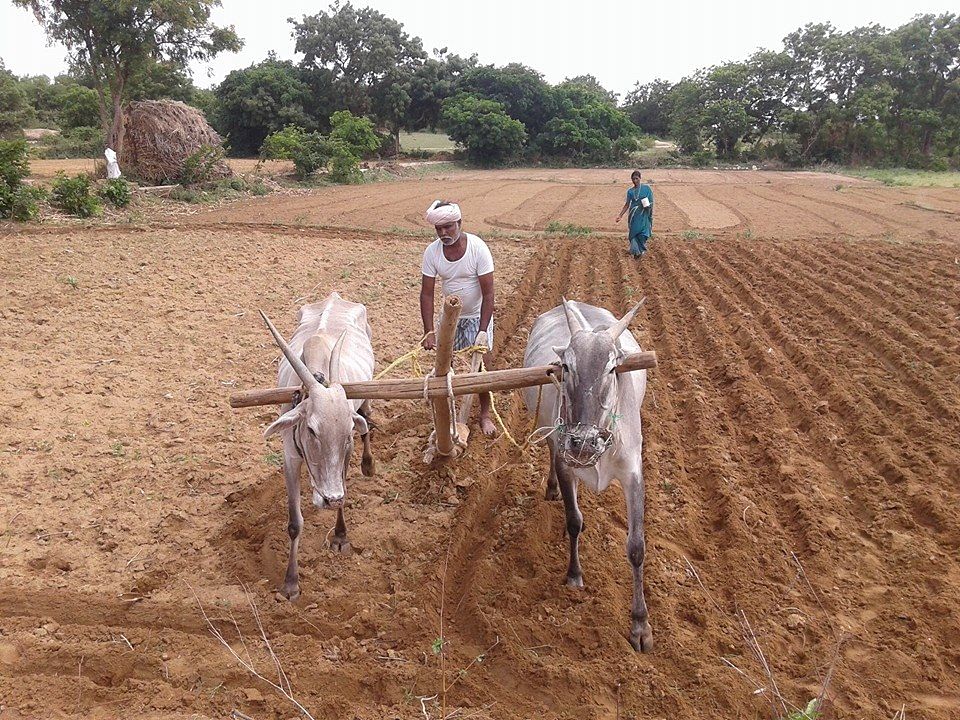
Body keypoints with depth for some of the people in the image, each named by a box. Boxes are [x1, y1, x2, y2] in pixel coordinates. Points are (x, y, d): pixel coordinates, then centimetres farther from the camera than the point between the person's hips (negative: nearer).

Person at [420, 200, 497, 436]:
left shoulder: (478, 248, -24)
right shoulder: (432, 252, -16)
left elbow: (488, 294, -23)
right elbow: (426, 293, -13)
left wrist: (483, 331, -28)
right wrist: (429, 332, -21)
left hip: (477, 315, -3)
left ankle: (485, 414, 17)